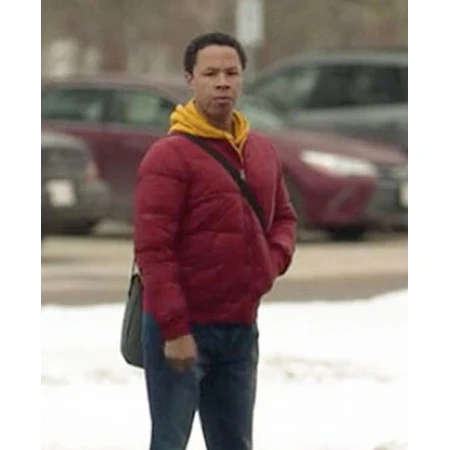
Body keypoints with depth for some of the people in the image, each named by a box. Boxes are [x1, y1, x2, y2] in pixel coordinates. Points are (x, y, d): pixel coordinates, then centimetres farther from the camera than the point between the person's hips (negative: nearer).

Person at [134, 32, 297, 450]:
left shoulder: (262, 151, 10)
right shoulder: (169, 156, -12)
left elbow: (283, 217, 23)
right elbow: (152, 250, -17)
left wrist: (274, 259, 1)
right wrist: (174, 329, -20)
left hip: (241, 328, 7)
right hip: (182, 329, -7)